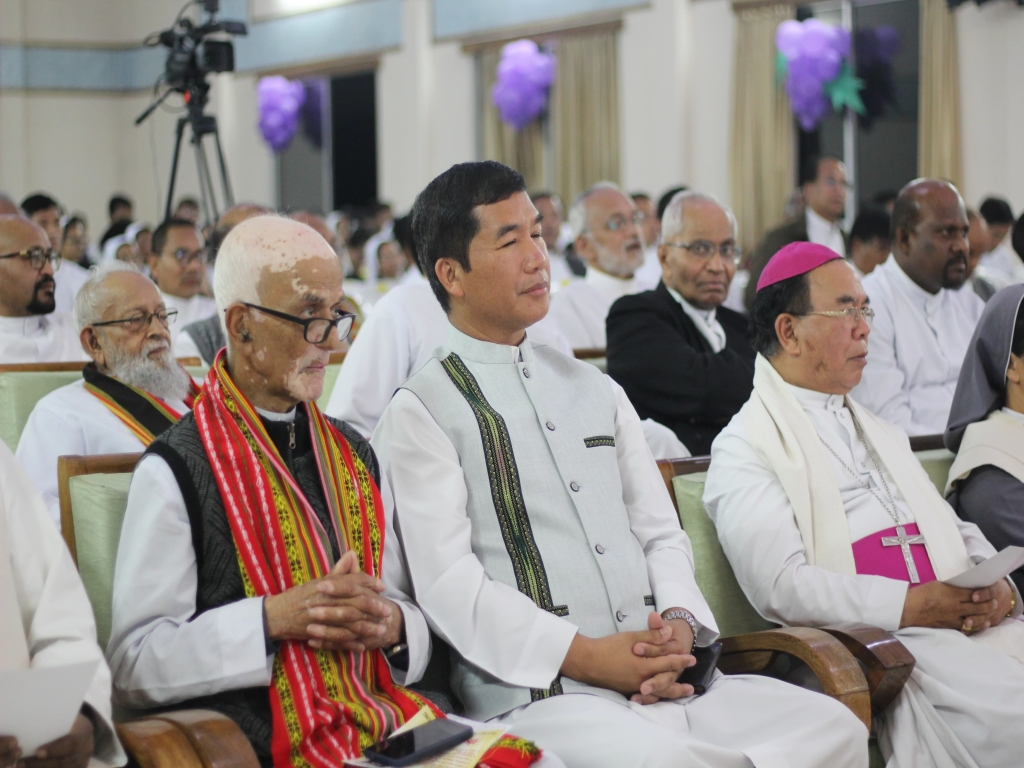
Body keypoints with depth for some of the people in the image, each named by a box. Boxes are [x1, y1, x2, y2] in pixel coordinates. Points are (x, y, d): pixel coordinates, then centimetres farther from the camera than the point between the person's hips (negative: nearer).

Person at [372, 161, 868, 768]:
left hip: (665, 678, 6)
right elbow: (450, 585, -7)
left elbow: (662, 534, 18)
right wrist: (584, 655, -15)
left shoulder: (596, 390, 22)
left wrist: (679, 621, -3)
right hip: (535, 694, -5)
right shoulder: (420, 414, 2)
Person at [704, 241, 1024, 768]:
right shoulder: (745, 448, 3)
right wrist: (906, 606, -16)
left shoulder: (880, 433, 29)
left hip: (964, 622, 7)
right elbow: (779, 586, -11)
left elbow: (959, 535, 26)